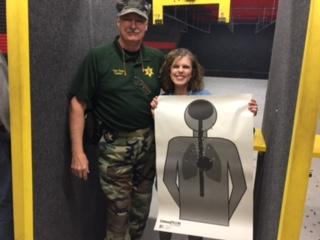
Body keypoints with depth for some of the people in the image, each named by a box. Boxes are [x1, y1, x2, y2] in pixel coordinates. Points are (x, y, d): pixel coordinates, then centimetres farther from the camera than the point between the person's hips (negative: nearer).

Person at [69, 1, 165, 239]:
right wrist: (78, 151, -12)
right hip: (115, 145, -4)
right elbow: (78, 104, -9)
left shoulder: (157, 58, 3)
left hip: (149, 142, 4)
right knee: (118, 211, 5)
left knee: (141, 208, 18)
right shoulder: (98, 57, -8)